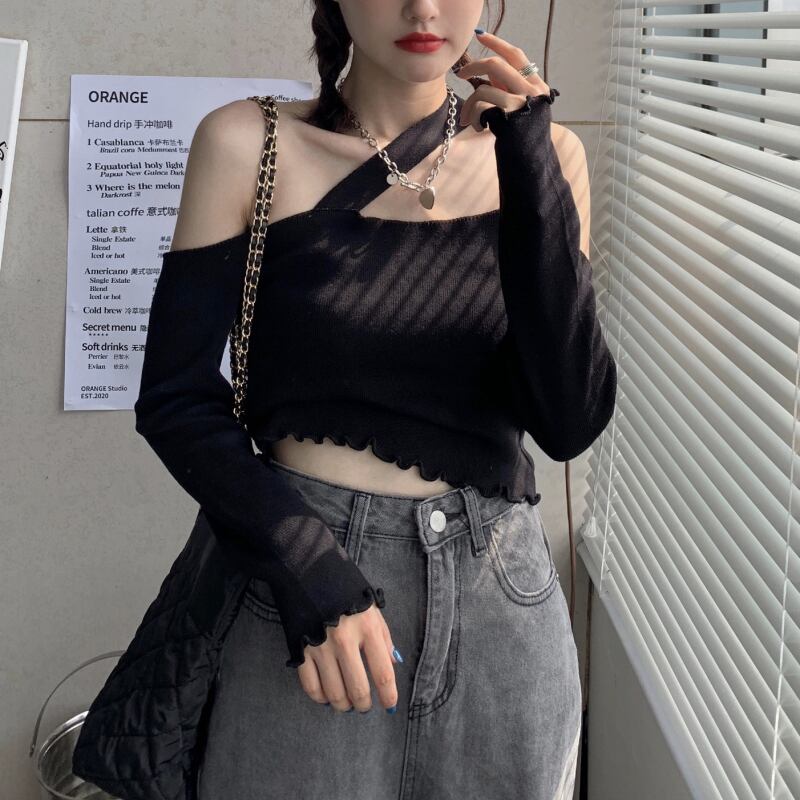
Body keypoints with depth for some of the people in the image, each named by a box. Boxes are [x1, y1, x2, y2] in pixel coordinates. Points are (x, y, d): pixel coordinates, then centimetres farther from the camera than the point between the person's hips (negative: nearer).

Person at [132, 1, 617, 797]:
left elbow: (570, 422, -8)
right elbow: (175, 397, -5)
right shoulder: (248, 145, -5)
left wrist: (529, 166, -15)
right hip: (302, 578, -2)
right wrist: (306, 567, -17)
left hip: (500, 599, 2)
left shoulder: (541, 152, 0)